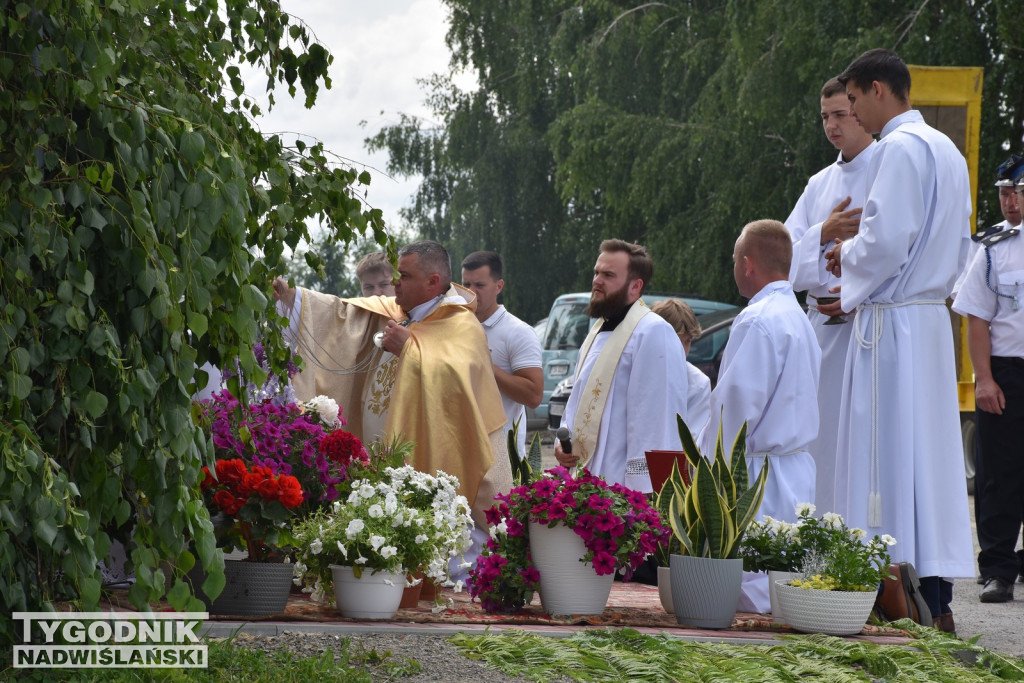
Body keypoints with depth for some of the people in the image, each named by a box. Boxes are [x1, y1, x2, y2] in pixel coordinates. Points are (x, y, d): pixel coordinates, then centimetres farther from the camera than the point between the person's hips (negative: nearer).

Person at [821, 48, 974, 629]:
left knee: (893, 456, -7)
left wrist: (847, 253, 1)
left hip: (894, 325, -9)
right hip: (931, 317, 9)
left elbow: (887, 238, -20)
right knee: (930, 453, 8)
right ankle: (938, 598, 9)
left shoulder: (900, 148, -12)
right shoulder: (947, 151, 18)